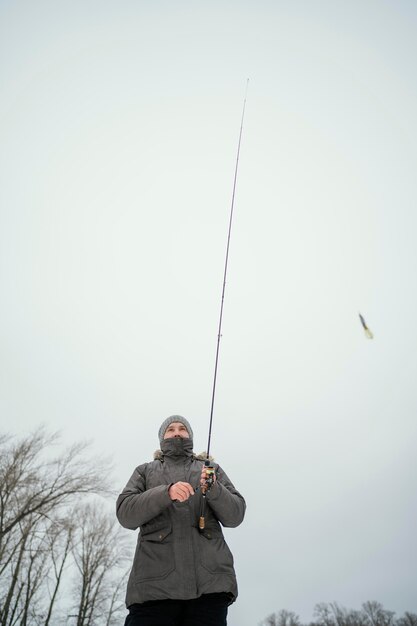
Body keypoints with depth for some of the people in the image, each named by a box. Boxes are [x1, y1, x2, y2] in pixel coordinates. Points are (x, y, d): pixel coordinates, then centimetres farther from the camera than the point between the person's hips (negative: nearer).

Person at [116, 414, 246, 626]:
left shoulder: (212, 469, 19)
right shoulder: (145, 471, 18)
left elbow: (235, 515, 8)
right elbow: (125, 514, 1)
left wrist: (213, 489, -12)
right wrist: (166, 492, -15)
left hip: (210, 581, 1)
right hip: (156, 582, 0)